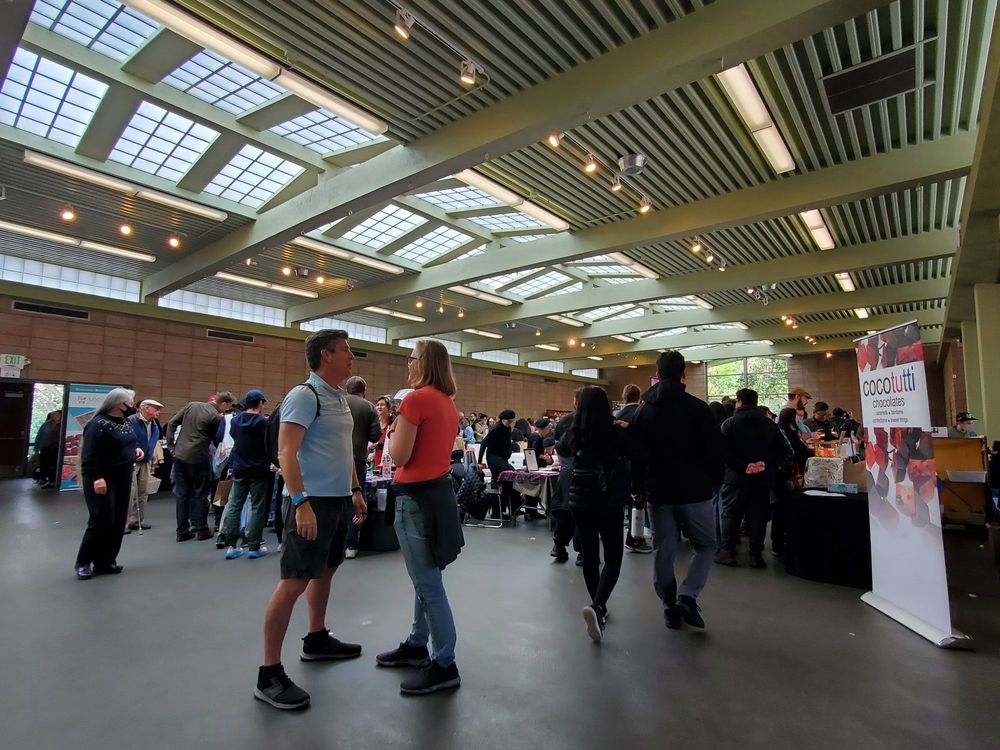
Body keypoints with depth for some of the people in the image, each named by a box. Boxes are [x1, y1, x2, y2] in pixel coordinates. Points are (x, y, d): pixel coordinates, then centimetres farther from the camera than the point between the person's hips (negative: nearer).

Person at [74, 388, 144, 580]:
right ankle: (83, 562, 12)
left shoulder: (125, 422, 9)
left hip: (123, 478, 8)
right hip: (102, 479, -8)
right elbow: (89, 455, -21)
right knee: (102, 521, -6)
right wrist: (97, 478, -27)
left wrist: (136, 450, 5)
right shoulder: (98, 424, -17)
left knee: (118, 522, 8)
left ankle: (105, 562, 18)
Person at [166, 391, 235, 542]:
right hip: (198, 458, -6)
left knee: (182, 494, 12)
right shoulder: (216, 417, -12)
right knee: (201, 495, 7)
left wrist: (171, 443, 11)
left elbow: (172, 423, 7)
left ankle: (182, 531, 17)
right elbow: (217, 441, -3)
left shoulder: (191, 405, 6)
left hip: (180, 455, 6)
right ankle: (202, 530, 14)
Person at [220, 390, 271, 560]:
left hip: (239, 469, 5)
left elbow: (233, 437, 15)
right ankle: (255, 547, 5)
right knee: (257, 507, 2)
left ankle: (231, 546, 12)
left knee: (234, 506, 11)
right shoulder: (264, 422, -13)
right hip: (258, 471, -4)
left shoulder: (235, 420, 2)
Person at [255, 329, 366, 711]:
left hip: (338, 500, 9)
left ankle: (316, 640, 38)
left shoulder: (340, 398, 12)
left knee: (326, 570, 20)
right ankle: (269, 673, 8)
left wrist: (355, 490, 20)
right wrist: (302, 503, -27)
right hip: (312, 501, -9)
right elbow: (286, 453, -21)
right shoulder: (304, 396, -15)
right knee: (294, 582, -4)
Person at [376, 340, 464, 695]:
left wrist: (393, 427, 1)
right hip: (438, 488, 10)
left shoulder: (416, 399, -17)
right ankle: (416, 646, 37)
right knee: (425, 579, 21)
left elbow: (399, 456, -15)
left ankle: (444, 665, 13)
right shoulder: (447, 401, 10)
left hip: (417, 494, -10)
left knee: (429, 584, 1)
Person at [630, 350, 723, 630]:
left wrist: (639, 489, 12)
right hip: (695, 492, -3)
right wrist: (714, 483, 7)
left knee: (662, 552, 12)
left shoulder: (642, 412, 3)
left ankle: (670, 607, 19)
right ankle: (687, 596, 1)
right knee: (706, 546, 14)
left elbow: (635, 456, 5)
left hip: (658, 493, 3)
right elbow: (715, 450, -7)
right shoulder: (698, 408, -8)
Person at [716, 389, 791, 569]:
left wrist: (742, 466, -13)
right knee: (758, 516, 9)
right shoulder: (769, 424, 7)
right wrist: (766, 464, -5)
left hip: (736, 477, -3)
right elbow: (785, 450, 1)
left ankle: (727, 552, 7)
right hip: (763, 478, 3)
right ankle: (756, 555, 11)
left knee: (731, 514, 5)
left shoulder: (729, 423, -6)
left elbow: (724, 451, -17)